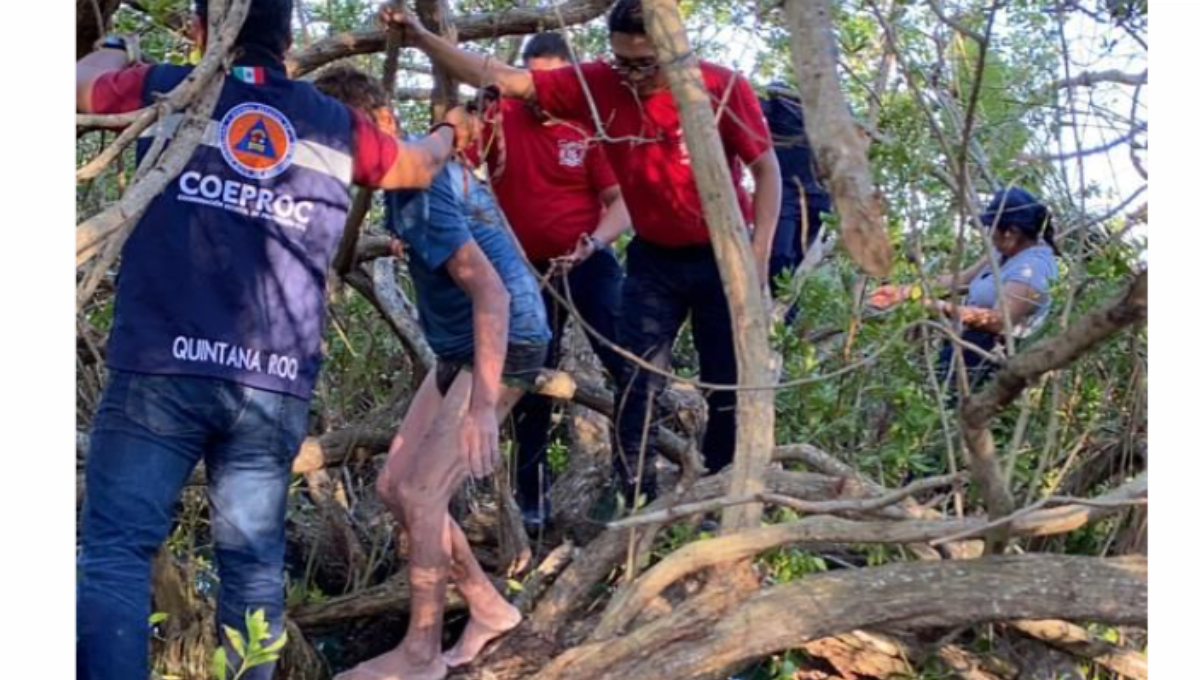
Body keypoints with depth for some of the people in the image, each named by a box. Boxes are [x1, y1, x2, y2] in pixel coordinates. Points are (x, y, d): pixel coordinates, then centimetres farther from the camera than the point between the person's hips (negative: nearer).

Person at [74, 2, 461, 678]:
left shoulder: (163, 91, 9)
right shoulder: (337, 126, 14)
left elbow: (85, 80, 30)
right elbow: (418, 167, 34)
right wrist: (447, 135, 56)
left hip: (161, 367, -2)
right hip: (276, 384, 3)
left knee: (115, 551, -3)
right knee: (253, 560, 9)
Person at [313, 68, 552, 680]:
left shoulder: (421, 191, -25)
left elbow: (491, 292, -36)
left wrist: (482, 404, -41)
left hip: (504, 347, -10)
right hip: (459, 350, 10)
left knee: (420, 494, -11)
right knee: (394, 487, 9)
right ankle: (488, 608, 19)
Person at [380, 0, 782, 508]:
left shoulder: (724, 88, -18)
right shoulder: (597, 85, -13)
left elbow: (765, 167, -7)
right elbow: (500, 77, -14)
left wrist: (759, 257, -13)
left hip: (723, 256, -2)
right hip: (653, 259, 2)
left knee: (732, 386, 5)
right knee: (636, 382, 0)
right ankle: (633, 502, 8)